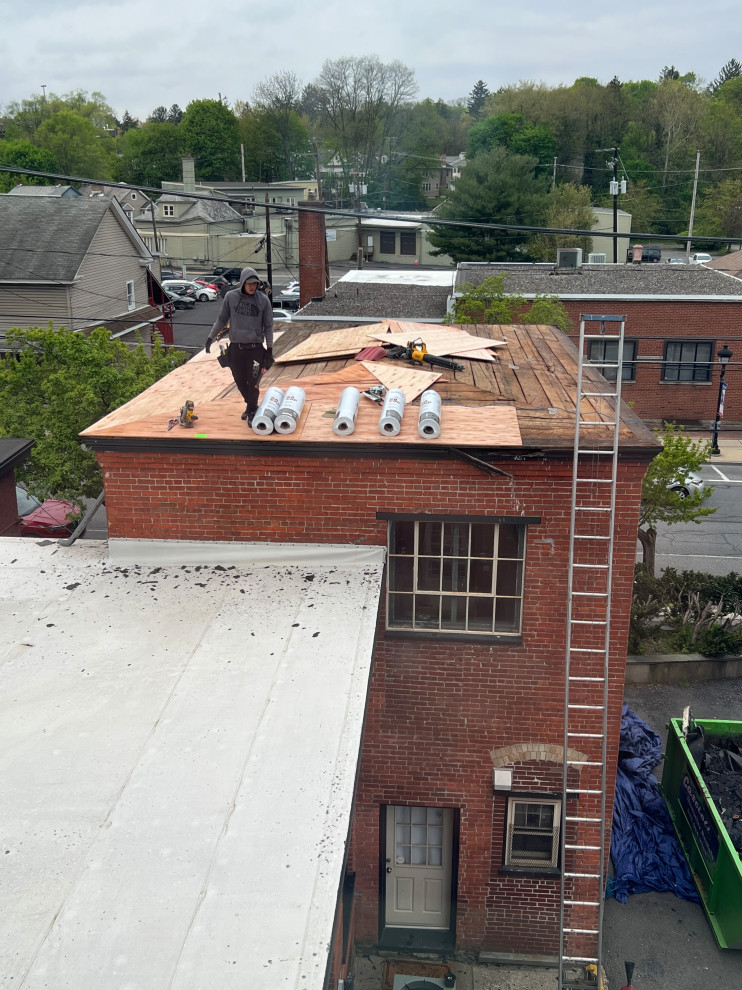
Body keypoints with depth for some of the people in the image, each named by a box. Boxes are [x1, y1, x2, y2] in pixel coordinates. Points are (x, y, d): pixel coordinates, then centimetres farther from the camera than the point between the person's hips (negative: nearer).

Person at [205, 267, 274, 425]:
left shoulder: (263, 300, -2)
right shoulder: (231, 297, -1)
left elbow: (268, 326, 3)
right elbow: (221, 319, 10)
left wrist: (270, 350, 0)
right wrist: (210, 337, 14)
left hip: (255, 348, -1)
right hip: (235, 347, 2)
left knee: (253, 382, -3)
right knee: (240, 381, 10)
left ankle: (251, 412, 13)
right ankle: (250, 405, 33)